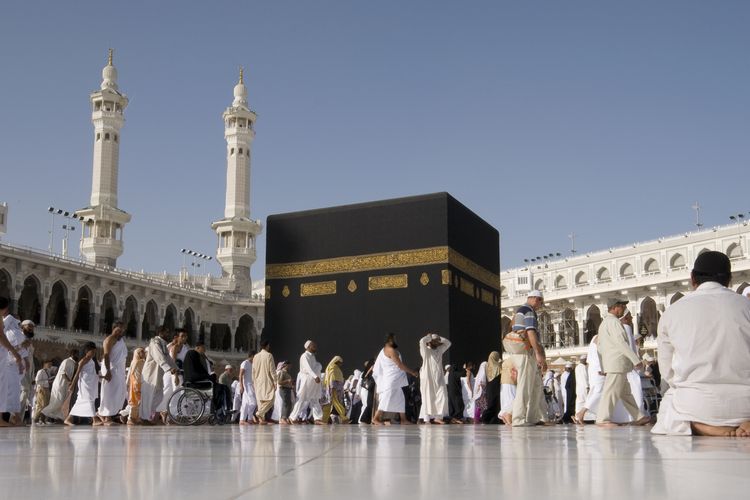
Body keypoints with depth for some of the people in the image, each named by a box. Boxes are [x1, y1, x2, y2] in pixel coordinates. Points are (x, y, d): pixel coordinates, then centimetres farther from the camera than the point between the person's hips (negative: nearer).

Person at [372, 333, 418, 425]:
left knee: (400, 399, 11)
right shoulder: (391, 350, -14)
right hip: (391, 380, -10)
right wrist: (412, 372, -6)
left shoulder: (384, 350, 16)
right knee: (386, 399, -12)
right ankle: (376, 418, -12)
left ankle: (403, 420, 11)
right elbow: (400, 365, -16)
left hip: (395, 381, 10)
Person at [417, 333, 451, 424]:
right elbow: (422, 341, -23)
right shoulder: (426, 351, -5)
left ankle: (438, 417, 5)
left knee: (442, 397, -2)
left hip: (439, 379, 6)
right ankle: (426, 419, -1)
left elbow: (448, 343, 21)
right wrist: (429, 336, -5)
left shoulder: (439, 350, 14)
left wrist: (439, 338, 10)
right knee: (428, 399, -4)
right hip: (428, 378, -6)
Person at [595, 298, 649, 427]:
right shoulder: (613, 322, -11)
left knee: (625, 392, 11)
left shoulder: (604, 323, 21)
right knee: (611, 392, -9)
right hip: (617, 363, -10)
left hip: (610, 363, 10)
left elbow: (600, 347, 23)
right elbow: (621, 343, -20)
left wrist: (603, 367, 24)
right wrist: (636, 360, -19)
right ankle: (602, 419, -8)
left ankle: (638, 417, 15)